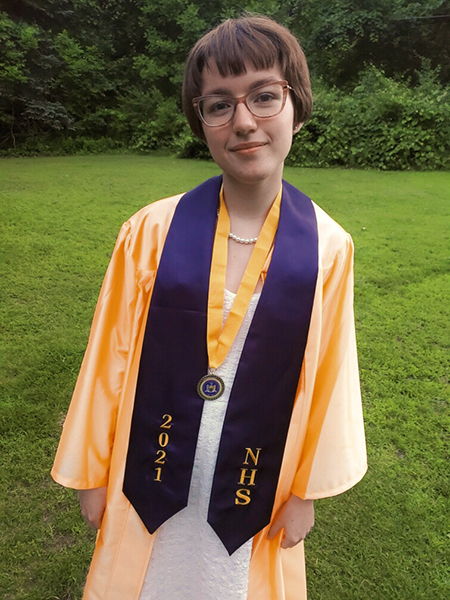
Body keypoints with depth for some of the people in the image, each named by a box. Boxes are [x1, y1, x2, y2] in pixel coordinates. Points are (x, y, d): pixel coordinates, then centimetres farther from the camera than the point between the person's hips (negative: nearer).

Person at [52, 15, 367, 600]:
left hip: (253, 499, 1)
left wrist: (308, 491, 4)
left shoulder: (327, 248, -13)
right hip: (151, 484, 0)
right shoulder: (152, 232, -15)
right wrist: (92, 471, 2)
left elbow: (326, 378, -5)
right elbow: (111, 359, -7)